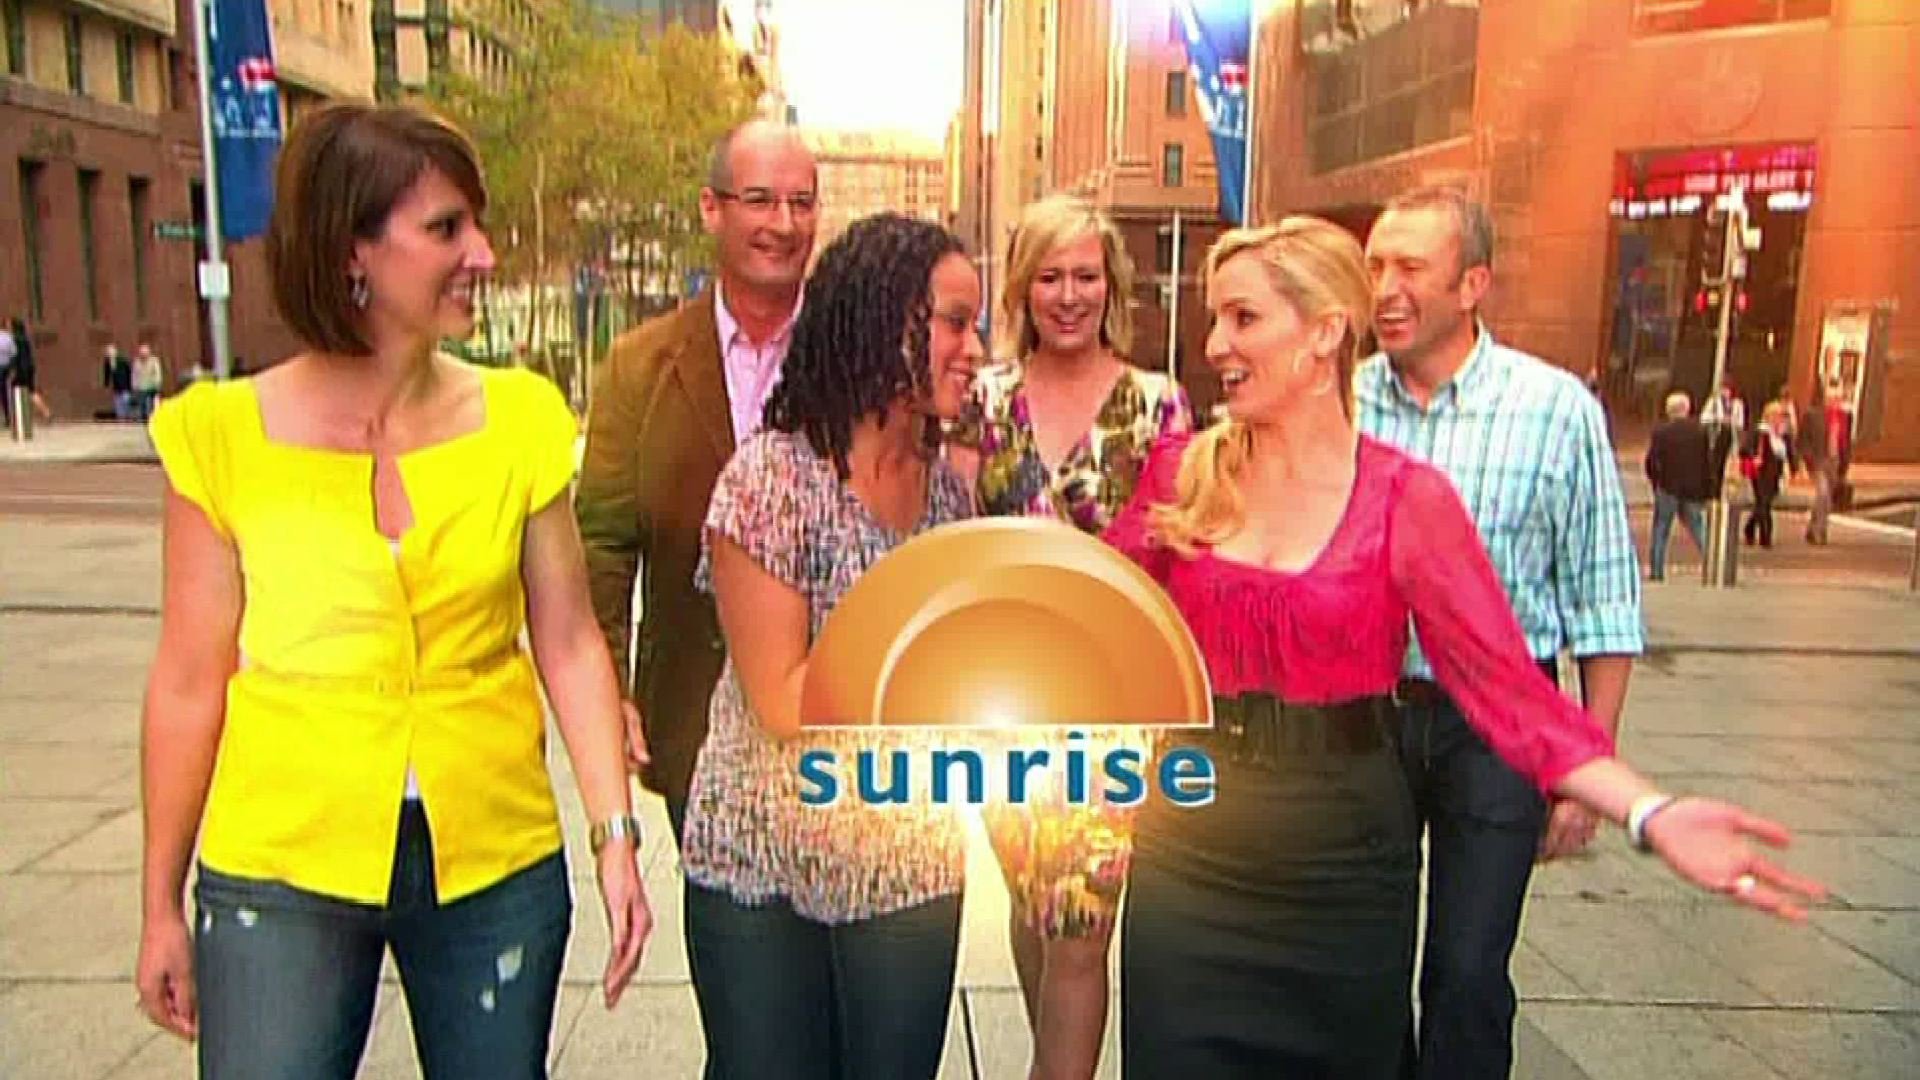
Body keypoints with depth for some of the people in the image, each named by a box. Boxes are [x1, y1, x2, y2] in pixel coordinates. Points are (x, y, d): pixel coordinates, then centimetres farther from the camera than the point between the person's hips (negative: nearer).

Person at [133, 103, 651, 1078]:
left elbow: (568, 643, 1)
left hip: (494, 864, 2)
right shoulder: (228, 433, -6)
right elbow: (189, 683, 0)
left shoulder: (519, 420, -2)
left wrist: (614, 834, -5)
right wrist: (161, 903, 6)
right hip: (282, 865, -1)